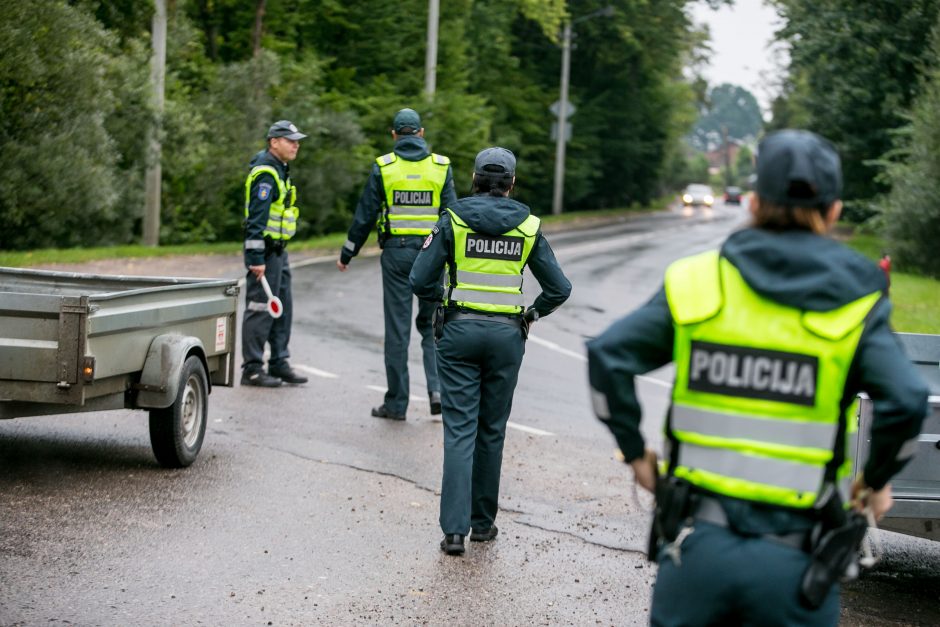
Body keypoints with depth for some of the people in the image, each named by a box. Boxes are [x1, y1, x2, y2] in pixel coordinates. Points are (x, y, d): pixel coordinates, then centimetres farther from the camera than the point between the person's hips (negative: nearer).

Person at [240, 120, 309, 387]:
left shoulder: (279, 170, 16)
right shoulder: (265, 173, -16)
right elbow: (256, 217, -21)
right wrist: (256, 258, -24)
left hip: (278, 250, 10)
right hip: (264, 250, -10)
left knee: (283, 310, 13)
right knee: (259, 310, -6)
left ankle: (279, 363, 21)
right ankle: (252, 369, -1)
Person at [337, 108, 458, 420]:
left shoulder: (384, 166, -1)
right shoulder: (441, 166, 2)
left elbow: (365, 215, 1)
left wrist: (347, 254, 10)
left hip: (396, 252, -1)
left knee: (397, 326, 4)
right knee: (430, 323, 14)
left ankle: (397, 402, 8)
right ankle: (437, 388, -4)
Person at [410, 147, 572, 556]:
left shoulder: (454, 220, -3)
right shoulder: (527, 227, 1)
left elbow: (421, 280, -8)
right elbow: (559, 288, 1)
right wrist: (533, 313, 18)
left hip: (460, 331, -1)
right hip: (506, 335, 1)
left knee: (459, 429, -2)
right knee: (492, 430, 13)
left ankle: (455, 529, -10)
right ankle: (483, 522, 21)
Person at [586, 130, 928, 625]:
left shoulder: (696, 283, 3)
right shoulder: (852, 303, -2)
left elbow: (607, 356, -5)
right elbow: (905, 400, -15)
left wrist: (635, 453, 7)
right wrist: (876, 481, 2)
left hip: (698, 545, 2)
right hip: (793, 563, -2)